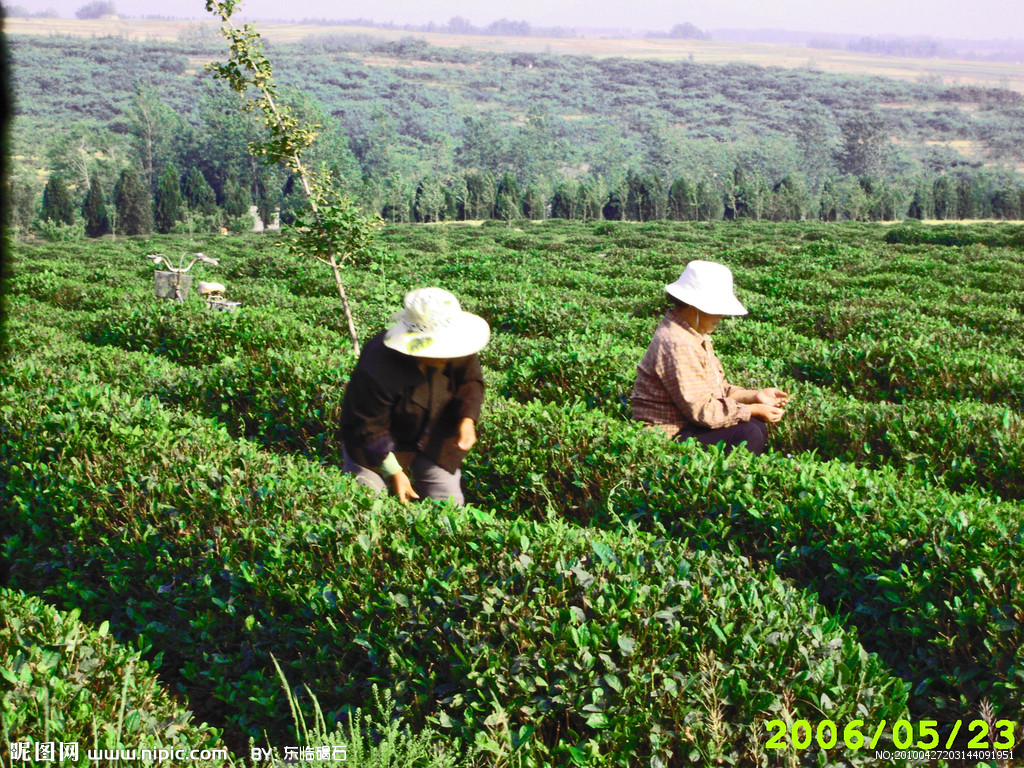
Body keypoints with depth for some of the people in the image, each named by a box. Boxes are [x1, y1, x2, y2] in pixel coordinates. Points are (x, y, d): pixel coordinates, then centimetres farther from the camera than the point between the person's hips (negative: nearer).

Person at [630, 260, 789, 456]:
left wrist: (754, 395, 3)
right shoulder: (677, 345, -23)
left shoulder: (693, 335, 11)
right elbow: (701, 410, -24)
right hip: (669, 437, -11)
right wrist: (754, 411, -15)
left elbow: (719, 389, 17)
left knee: (758, 427, 2)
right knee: (748, 434, -20)